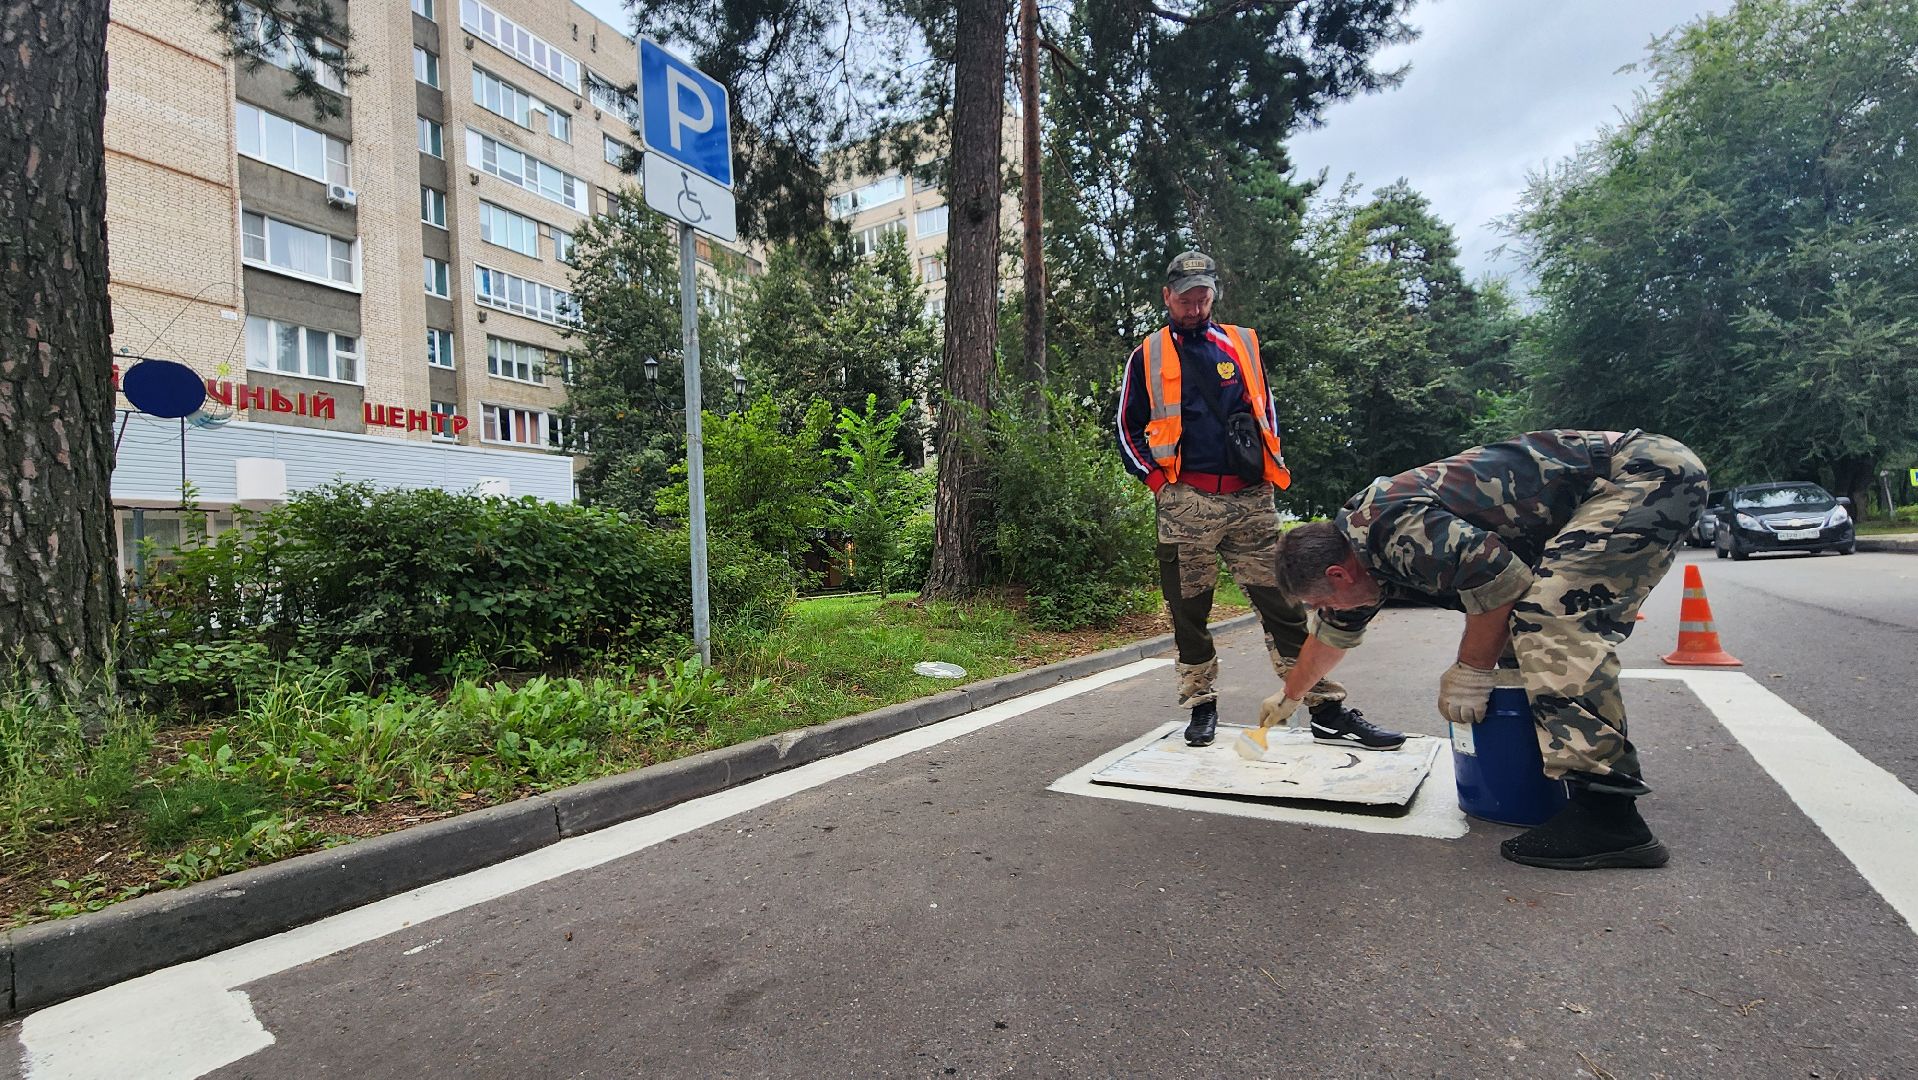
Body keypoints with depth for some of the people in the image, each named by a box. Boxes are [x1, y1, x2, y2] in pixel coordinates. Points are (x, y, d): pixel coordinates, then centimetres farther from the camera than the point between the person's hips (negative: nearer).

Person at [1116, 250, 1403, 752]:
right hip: (1186, 503, -1)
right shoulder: (1147, 356, 9)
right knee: (1188, 611, 4)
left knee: (1283, 604, 2)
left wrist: (1273, 462, 11)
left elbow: (1266, 409, 24)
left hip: (1251, 501, 2)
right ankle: (1202, 706, 19)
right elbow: (1128, 428, 12)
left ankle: (1328, 710, 8)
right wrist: (1156, 478, 0)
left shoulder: (1242, 344, 15)